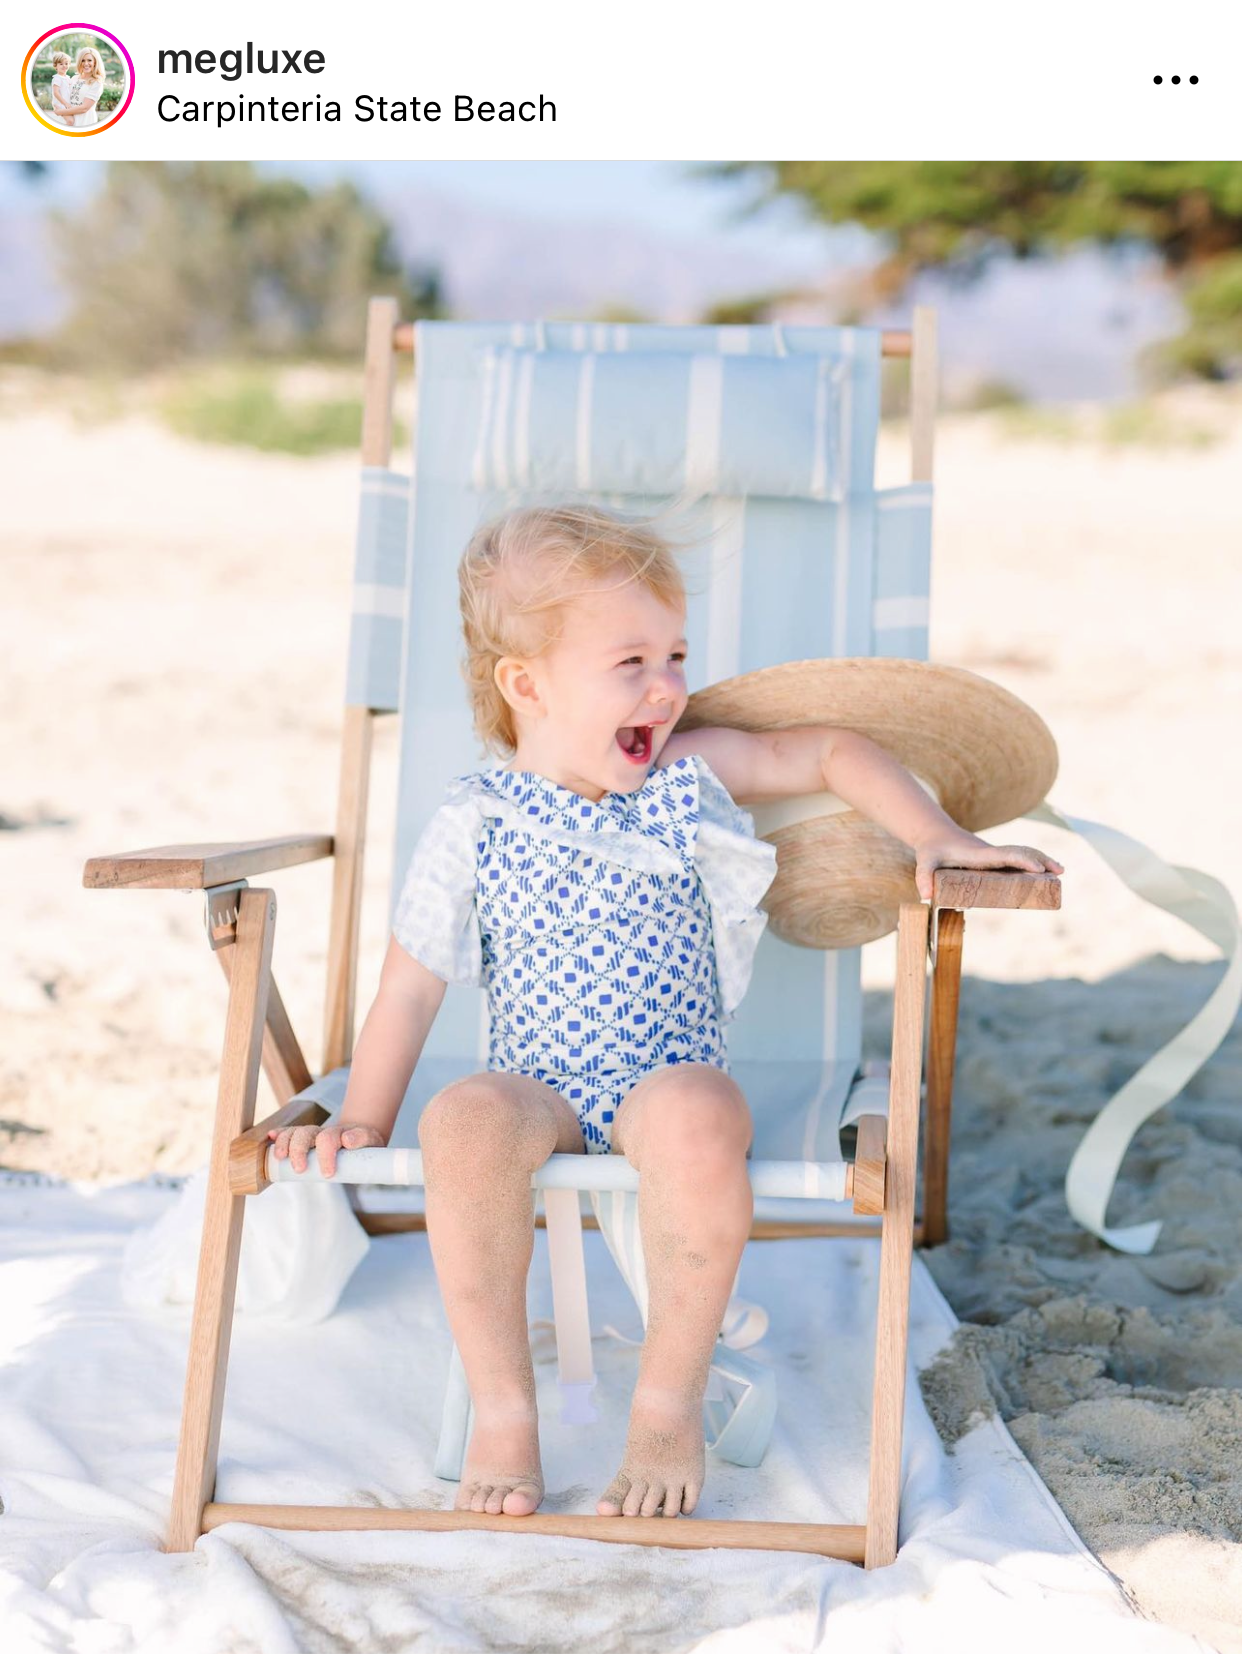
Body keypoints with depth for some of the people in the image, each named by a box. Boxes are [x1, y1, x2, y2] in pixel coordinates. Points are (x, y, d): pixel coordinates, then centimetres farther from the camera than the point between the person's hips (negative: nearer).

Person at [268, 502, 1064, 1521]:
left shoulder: (690, 779, 6)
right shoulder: (472, 827, 1)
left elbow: (833, 753, 16)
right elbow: (411, 989, 5)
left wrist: (938, 838, 4)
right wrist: (363, 1121, 0)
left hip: (674, 1077, 0)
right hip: (537, 1085, 0)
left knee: (698, 1123, -37)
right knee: (464, 1123, -36)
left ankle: (671, 1402, -18)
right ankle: (501, 1410, -19)